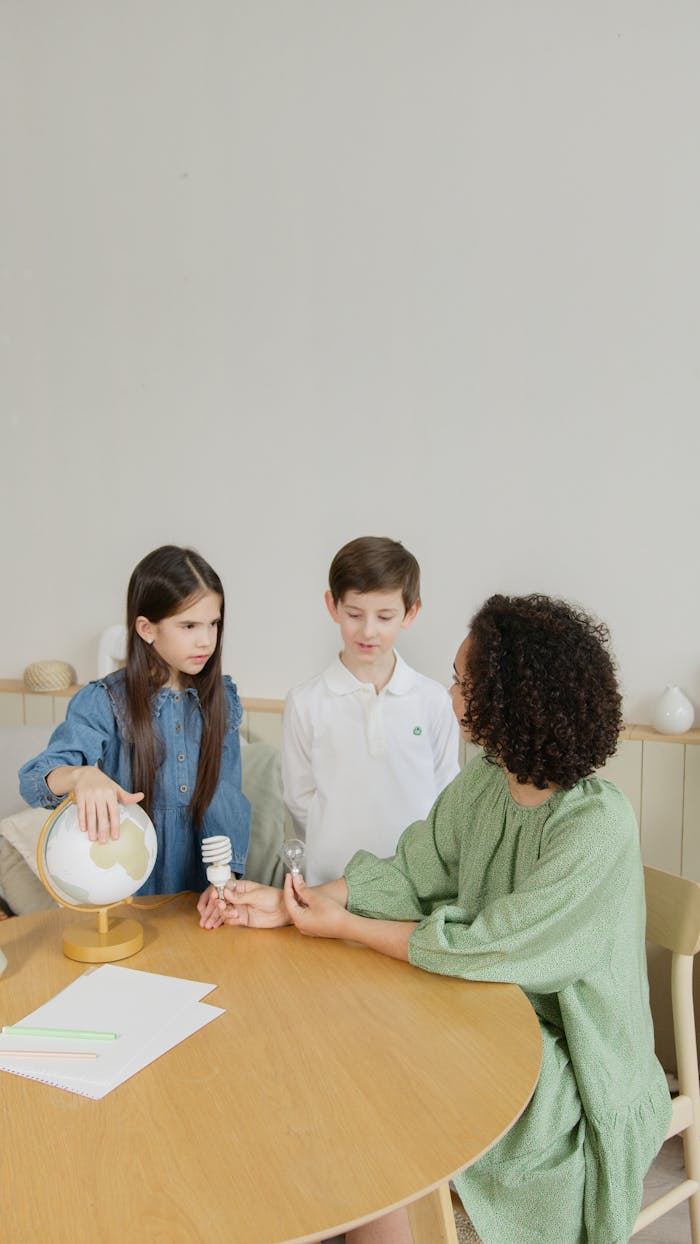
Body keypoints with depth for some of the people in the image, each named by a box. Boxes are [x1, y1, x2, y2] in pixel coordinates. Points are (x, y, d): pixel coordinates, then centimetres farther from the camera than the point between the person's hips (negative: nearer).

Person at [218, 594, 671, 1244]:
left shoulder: (599, 826, -28)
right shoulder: (486, 781, -6)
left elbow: (483, 950, -26)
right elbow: (409, 873, -1)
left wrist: (343, 925, -17)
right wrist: (287, 906, -10)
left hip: (572, 1064, -6)